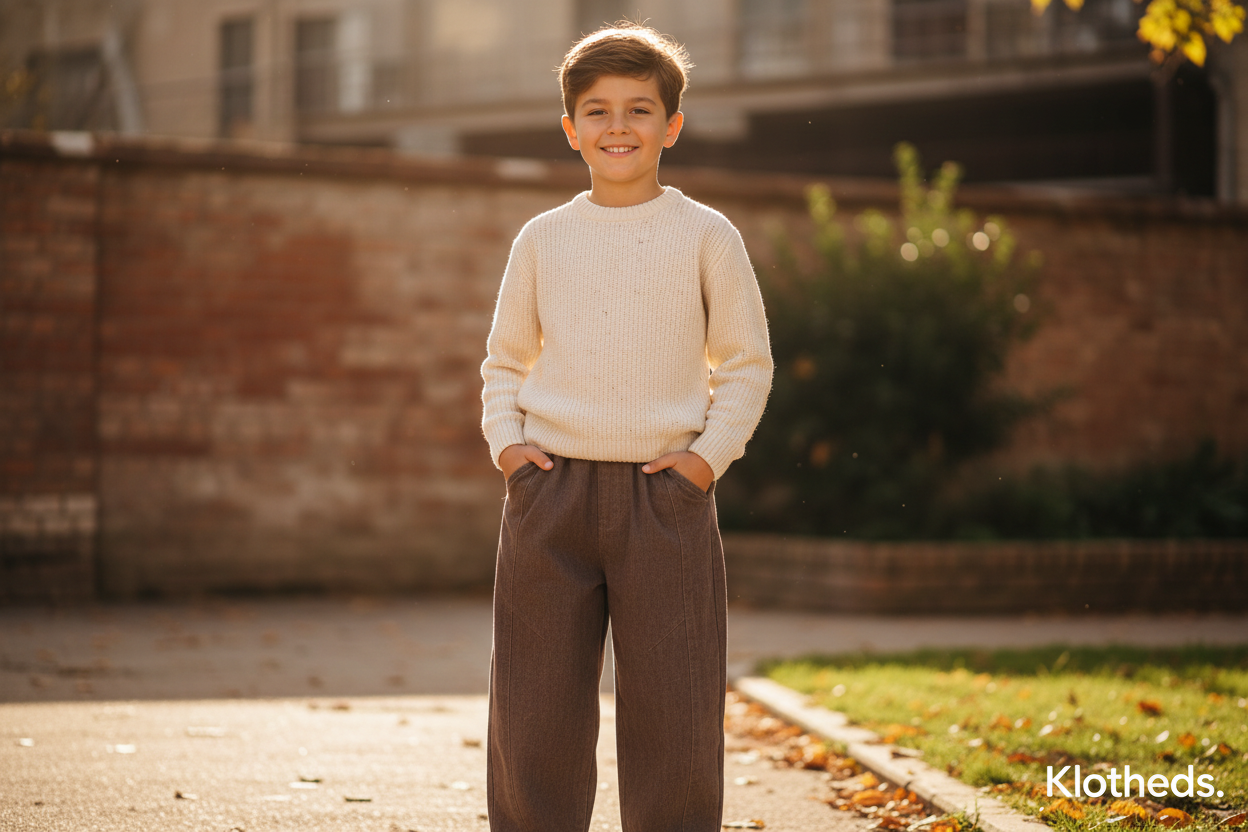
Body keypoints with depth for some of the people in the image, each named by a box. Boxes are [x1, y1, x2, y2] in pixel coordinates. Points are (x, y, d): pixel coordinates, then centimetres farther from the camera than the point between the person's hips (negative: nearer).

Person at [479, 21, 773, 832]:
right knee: (535, 708, 3)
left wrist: (710, 453, -5)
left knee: (674, 712, -2)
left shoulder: (706, 236, 3)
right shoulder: (543, 238, 8)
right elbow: (505, 360, 17)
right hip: (552, 487, 2)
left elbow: (747, 363, 7)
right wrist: (506, 440, 1)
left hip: (665, 492, -2)